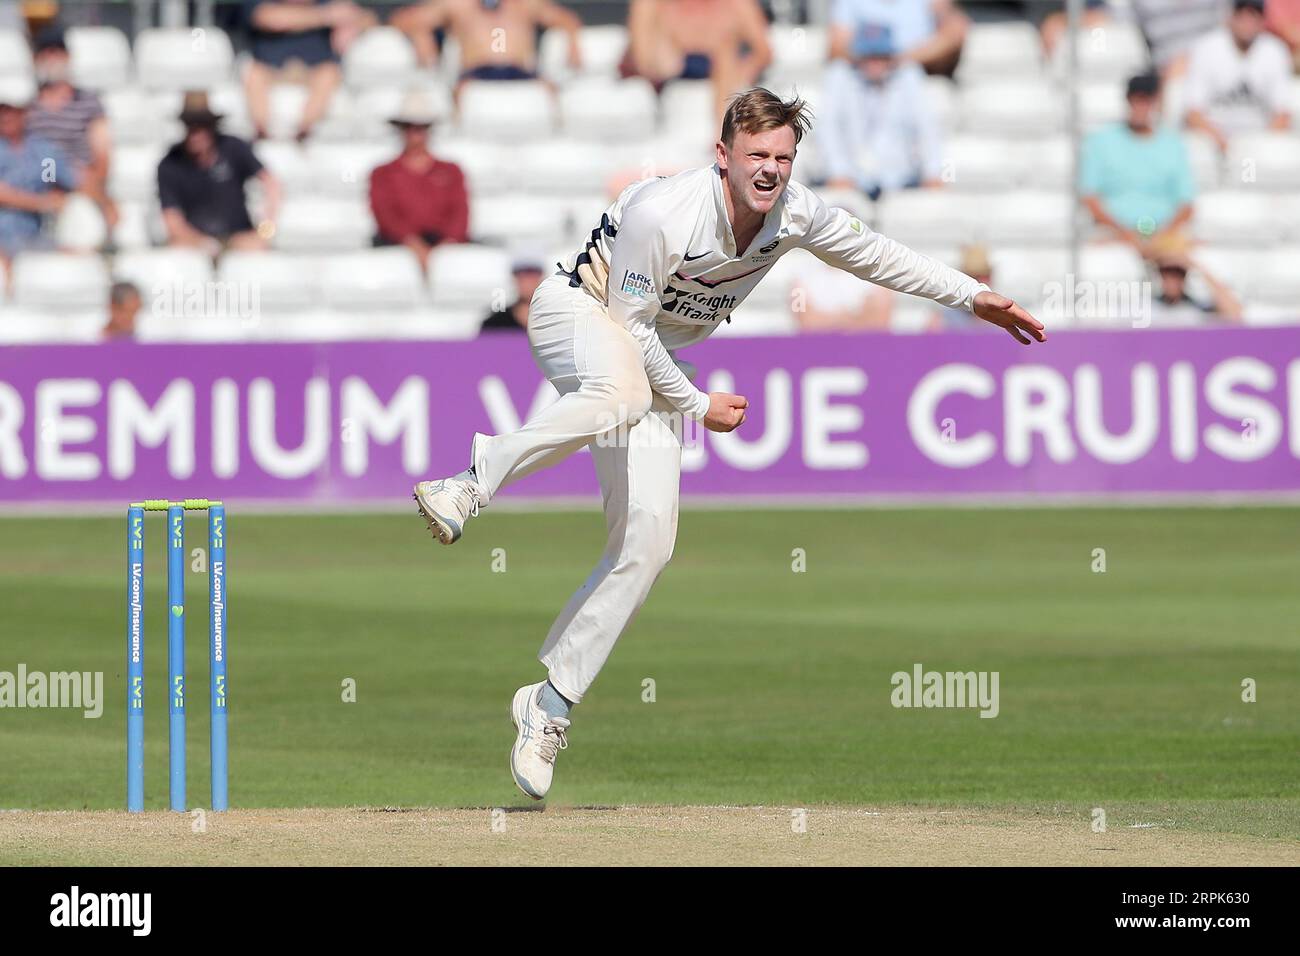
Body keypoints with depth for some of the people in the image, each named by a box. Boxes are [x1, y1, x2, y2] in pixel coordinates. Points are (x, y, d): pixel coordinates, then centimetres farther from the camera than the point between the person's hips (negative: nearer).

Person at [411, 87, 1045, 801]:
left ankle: (550, 705, -2)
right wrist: (698, 406, -14)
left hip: (655, 360, 6)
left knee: (647, 542, -8)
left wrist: (973, 297, 5)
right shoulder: (661, 214, -30)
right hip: (579, 312, -6)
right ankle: (470, 486, -35)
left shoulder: (795, 214, -11)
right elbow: (629, 324, -20)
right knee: (621, 395, -45)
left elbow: (875, 256, 7)